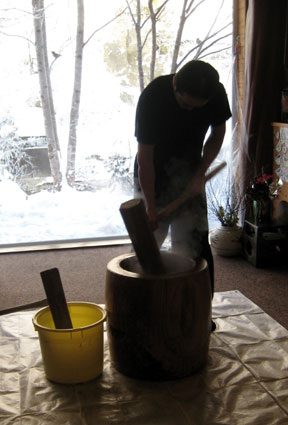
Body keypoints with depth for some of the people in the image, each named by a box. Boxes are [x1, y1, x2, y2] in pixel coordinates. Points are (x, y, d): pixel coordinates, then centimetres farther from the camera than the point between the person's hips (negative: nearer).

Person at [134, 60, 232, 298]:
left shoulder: (216, 94, -18)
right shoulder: (153, 96, -27)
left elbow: (218, 133, 1)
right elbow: (145, 156, -24)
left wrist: (200, 174, -10)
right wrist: (150, 206, -24)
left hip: (189, 173, 2)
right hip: (153, 173, -2)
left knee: (194, 242, -1)